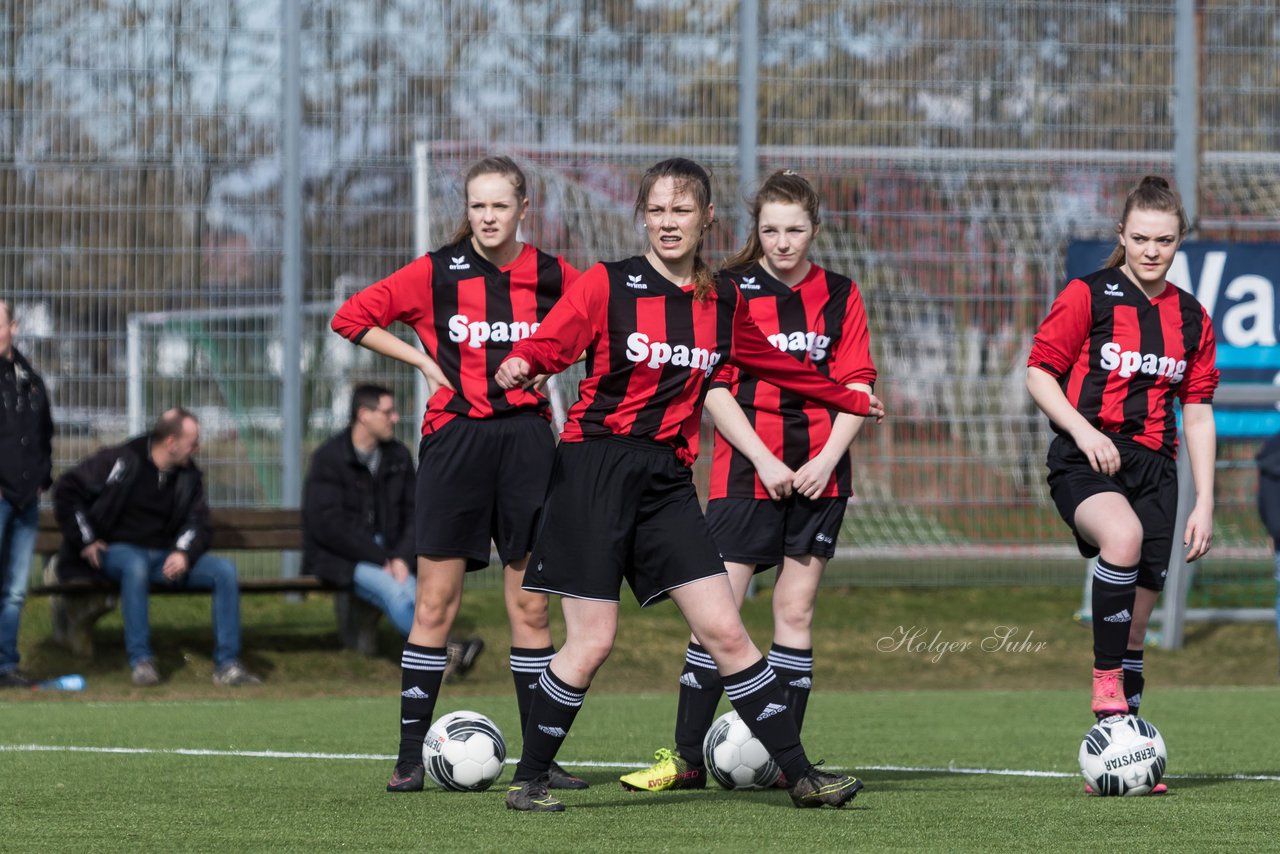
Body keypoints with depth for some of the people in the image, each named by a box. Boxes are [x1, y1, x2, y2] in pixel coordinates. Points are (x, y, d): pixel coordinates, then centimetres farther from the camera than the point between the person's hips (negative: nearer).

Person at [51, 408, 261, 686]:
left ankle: (226, 665, -16)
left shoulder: (189, 475, 9)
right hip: (121, 551, -5)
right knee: (135, 566, -42)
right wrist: (85, 541, -10)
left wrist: (184, 553, -12)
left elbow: (198, 524, 11)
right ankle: (140, 661, -34)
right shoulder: (123, 461, -7)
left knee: (225, 570, -18)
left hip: (167, 557, 5)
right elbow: (67, 489, -6)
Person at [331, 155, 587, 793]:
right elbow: (352, 317, 6)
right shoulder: (437, 273, 0)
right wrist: (424, 360, 0)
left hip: (527, 437, 1)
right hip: (454, 439, -1)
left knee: (531, 604, 4)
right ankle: (410, 756, 2)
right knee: (435, 603, -2)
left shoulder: (553, 277, 3)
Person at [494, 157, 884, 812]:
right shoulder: (607, 284, -2)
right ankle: (527, 780, 7)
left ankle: (801, 775, 2)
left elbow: (774, 364, 28)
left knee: (724, 632, -2)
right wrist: (518, 367, -31)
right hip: (595, 468, -4)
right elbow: (547, 344, -8)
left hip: (667, 479, 4)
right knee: (591, 642, -7)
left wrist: (849, 400, 36)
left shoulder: (721, 304, 12)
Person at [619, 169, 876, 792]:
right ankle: (688, 757, -5)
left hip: (818, 475, 3)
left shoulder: (839, 295, 9)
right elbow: (714, 389, -4)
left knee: (796, 608, 4)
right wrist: (765, 460, -12)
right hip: (745, 472, -2)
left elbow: (857, 385, 5)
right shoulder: (728, 290, 1)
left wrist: (826, 457, -9)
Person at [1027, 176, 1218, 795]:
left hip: (1153, 466, 4)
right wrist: (1083, 430, -16)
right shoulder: (1088, 296, -1)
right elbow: (1038, 374, 0)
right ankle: (1106, 680, -26)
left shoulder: (1192, 319, 12)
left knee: (1135, 626, 3)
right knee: (1123, 533, -37)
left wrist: (1205, 503, 9)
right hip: (1085, 463, -4)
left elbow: (1197, 415, 15)